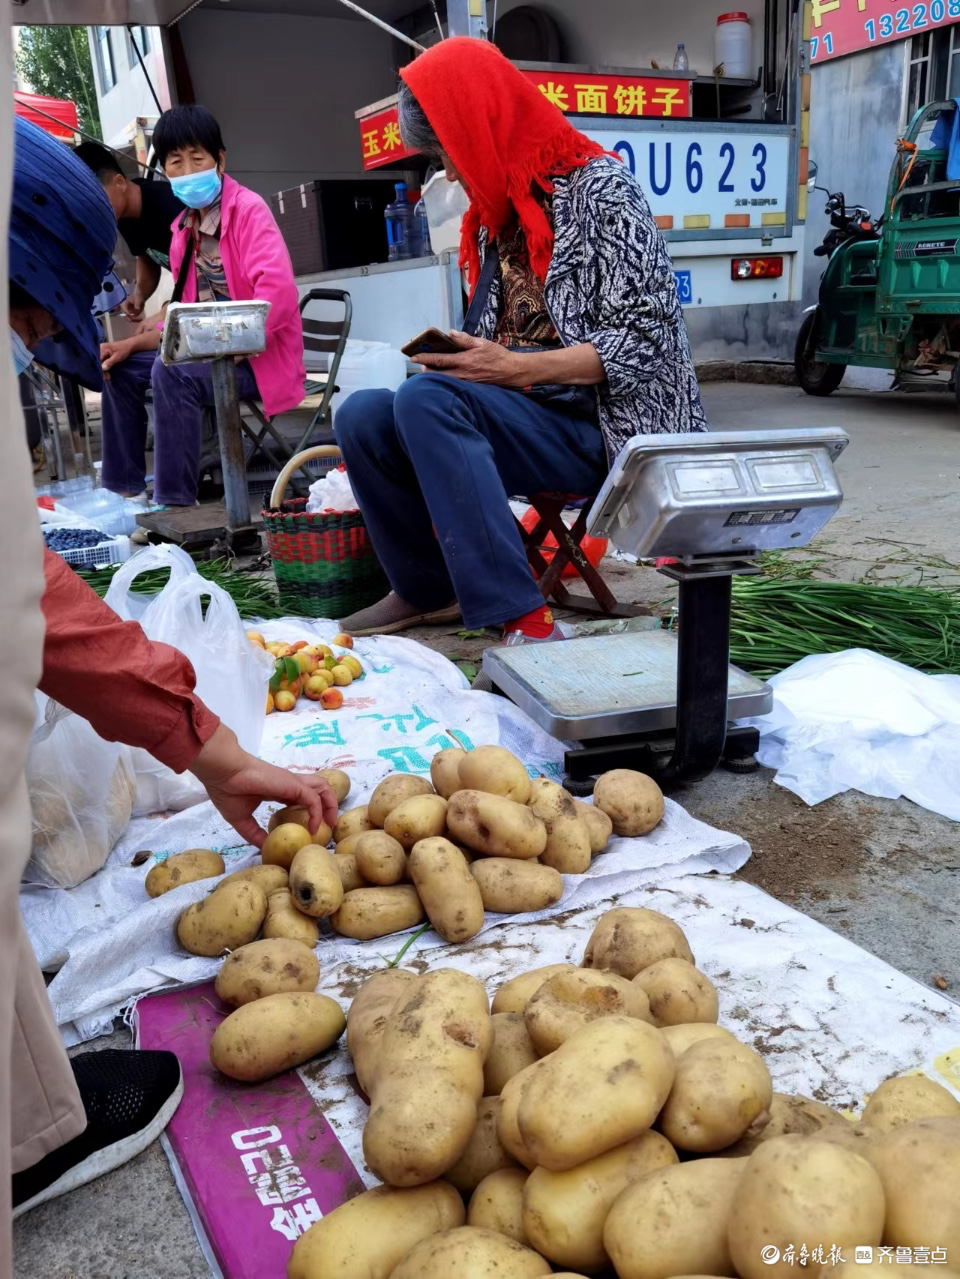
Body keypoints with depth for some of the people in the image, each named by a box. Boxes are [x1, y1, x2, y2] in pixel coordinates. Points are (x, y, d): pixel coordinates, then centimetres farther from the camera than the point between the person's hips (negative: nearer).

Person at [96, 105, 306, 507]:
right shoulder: (184, 228, 12)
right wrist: (131, 345, 5)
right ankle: (124, 487, 13)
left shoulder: (248, 209, -12)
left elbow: (278, 289, -27)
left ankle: (175, 499, -22)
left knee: (171, 371, -30)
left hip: (260, 358, -9)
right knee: (123, 367, 8)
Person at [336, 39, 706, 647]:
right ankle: (428, 589, 5)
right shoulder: (497, 210, 16)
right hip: (516, 412, 7)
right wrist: (467, 359, -1)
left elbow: (642, 340, -13)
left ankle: (526, 624, -32)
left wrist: (516, 370, -18)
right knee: (363, 415, -13)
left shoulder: (600, 186, -5)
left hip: (597, 423, -7)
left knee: (424, 400, -30)